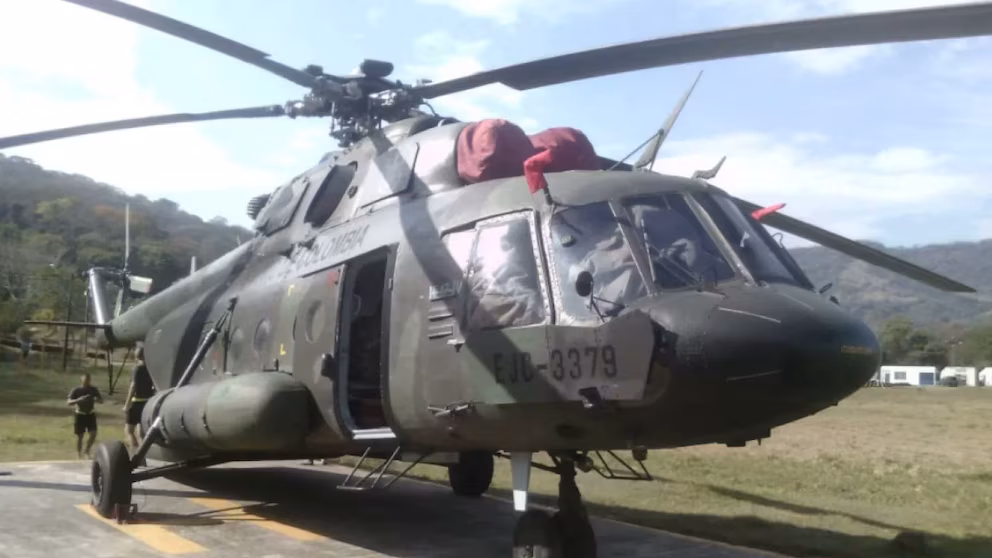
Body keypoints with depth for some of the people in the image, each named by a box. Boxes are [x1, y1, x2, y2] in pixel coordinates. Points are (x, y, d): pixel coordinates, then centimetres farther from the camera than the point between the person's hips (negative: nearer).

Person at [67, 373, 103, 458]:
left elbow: (101, 400, 6)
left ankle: (87, 450, 15)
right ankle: (79, 454, 18)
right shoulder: (76, 390, -8)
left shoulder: (93, 389, 1)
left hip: (91, 414, 2)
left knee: (93, 433, -9)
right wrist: (78, 400, -32)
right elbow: (68, 402, -13)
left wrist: (96, 399, -18)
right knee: (79, 435, 3)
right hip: (80, 415, -2)